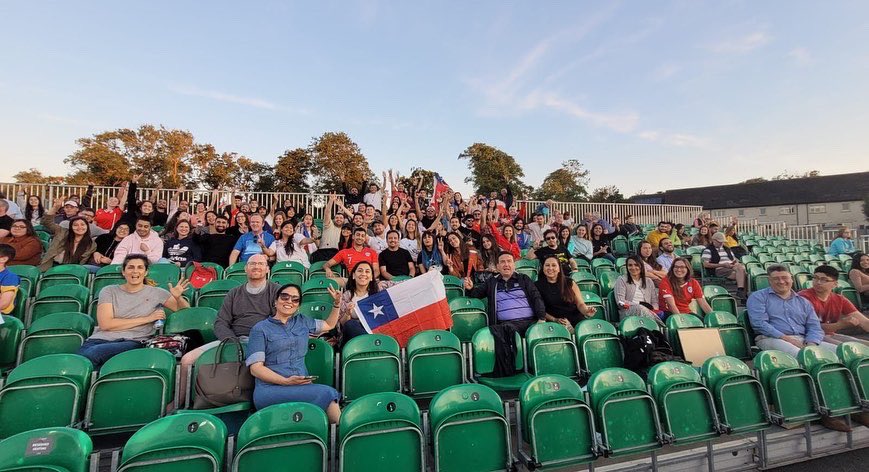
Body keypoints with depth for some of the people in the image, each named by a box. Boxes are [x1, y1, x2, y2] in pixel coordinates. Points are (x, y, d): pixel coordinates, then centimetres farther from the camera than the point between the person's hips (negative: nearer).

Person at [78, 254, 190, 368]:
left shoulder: (156, 293, 12)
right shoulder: (109, 291, 13)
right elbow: (105, 324, 0)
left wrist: (178, 297, -10)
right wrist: (147, 319, -4)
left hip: (134, 342, -1)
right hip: (101, 340, 1)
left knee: (90, 354, -29)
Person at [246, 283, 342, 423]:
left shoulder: (302, 321, 19)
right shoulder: (260, 329, 5)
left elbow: (329, 324, 34)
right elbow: (255, 368, -3)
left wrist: (336, 303, 19)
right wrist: (286, 381, -16)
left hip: (302, 387, 4)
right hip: (270, 389, -4)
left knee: (327, 393, -32)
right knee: (326, 393, -30)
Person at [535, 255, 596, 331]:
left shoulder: (569, 282, 13)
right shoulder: (538, 285, 6)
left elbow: (580, 303, 9)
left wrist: (586, 311, -13)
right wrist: (554, 319, -10)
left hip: (577, 319, 2)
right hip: (556, 323, -2)